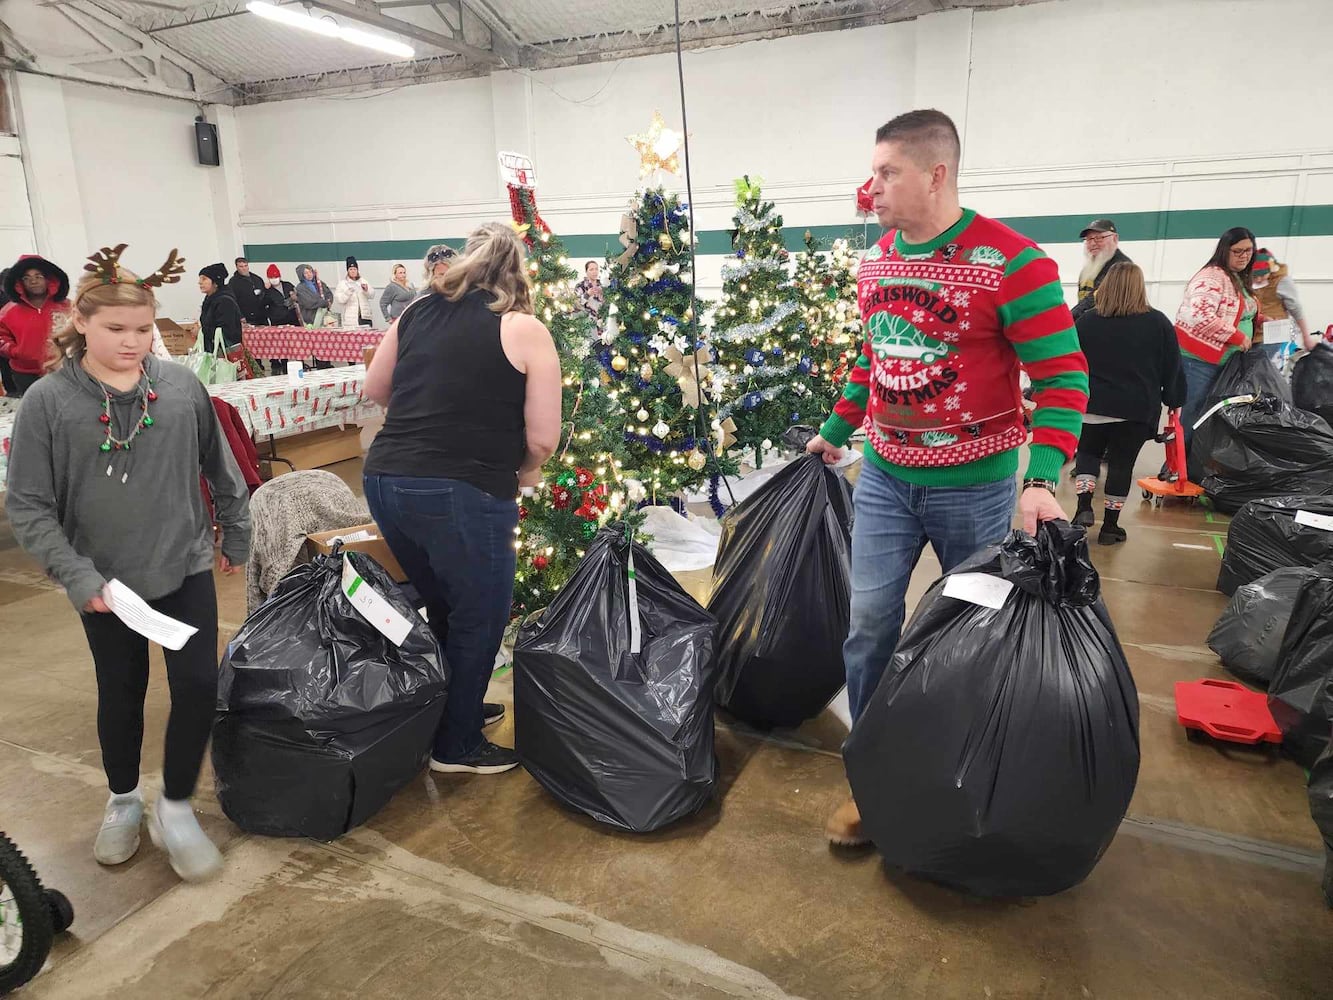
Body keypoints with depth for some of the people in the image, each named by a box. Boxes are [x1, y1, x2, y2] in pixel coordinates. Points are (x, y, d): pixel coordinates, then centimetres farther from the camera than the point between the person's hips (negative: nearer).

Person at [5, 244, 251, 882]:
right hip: (105, 583, 0)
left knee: (198, 685, -2)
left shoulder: (181, 385, -6)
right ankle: (123, 802, 40)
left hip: (186, 568, 1)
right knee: (122, 693, 15)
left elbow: (221, 470, 6)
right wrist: (76, 576, -16)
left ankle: (175, 810, 20)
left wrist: (236, 537, 12)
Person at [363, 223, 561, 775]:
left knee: (442, 607, 26)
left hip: (386, 480, 6)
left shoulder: (417, 311, 10)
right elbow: (543, 439, -8)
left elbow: (375, 388, 21)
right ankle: (458, 745, 27)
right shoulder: (525, 330, -4)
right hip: (462, 494, -6)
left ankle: (450, 707, 43)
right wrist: (525, 471, 12)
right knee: (479, 621, 13)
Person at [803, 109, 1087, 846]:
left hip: (975, 485, -5)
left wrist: (1043, 481, -26)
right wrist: (836, 431, 22)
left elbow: (1063, 376, -15)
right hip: (884, 478, 5)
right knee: (869, 624, 4)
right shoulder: (875, 262, 5)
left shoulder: (1011, 261, -16)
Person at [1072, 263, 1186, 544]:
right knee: (1121, 463, 7)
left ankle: (1084, 507, 0)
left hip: (1093, 404, 1)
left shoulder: (1086, 320, -1)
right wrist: (1173, 400, 16)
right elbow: (1172, 368, 4)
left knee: (1087, 453, 19)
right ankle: (1110, 526, 12)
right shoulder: (1158, 322, -1)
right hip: (1137, 408, 0)